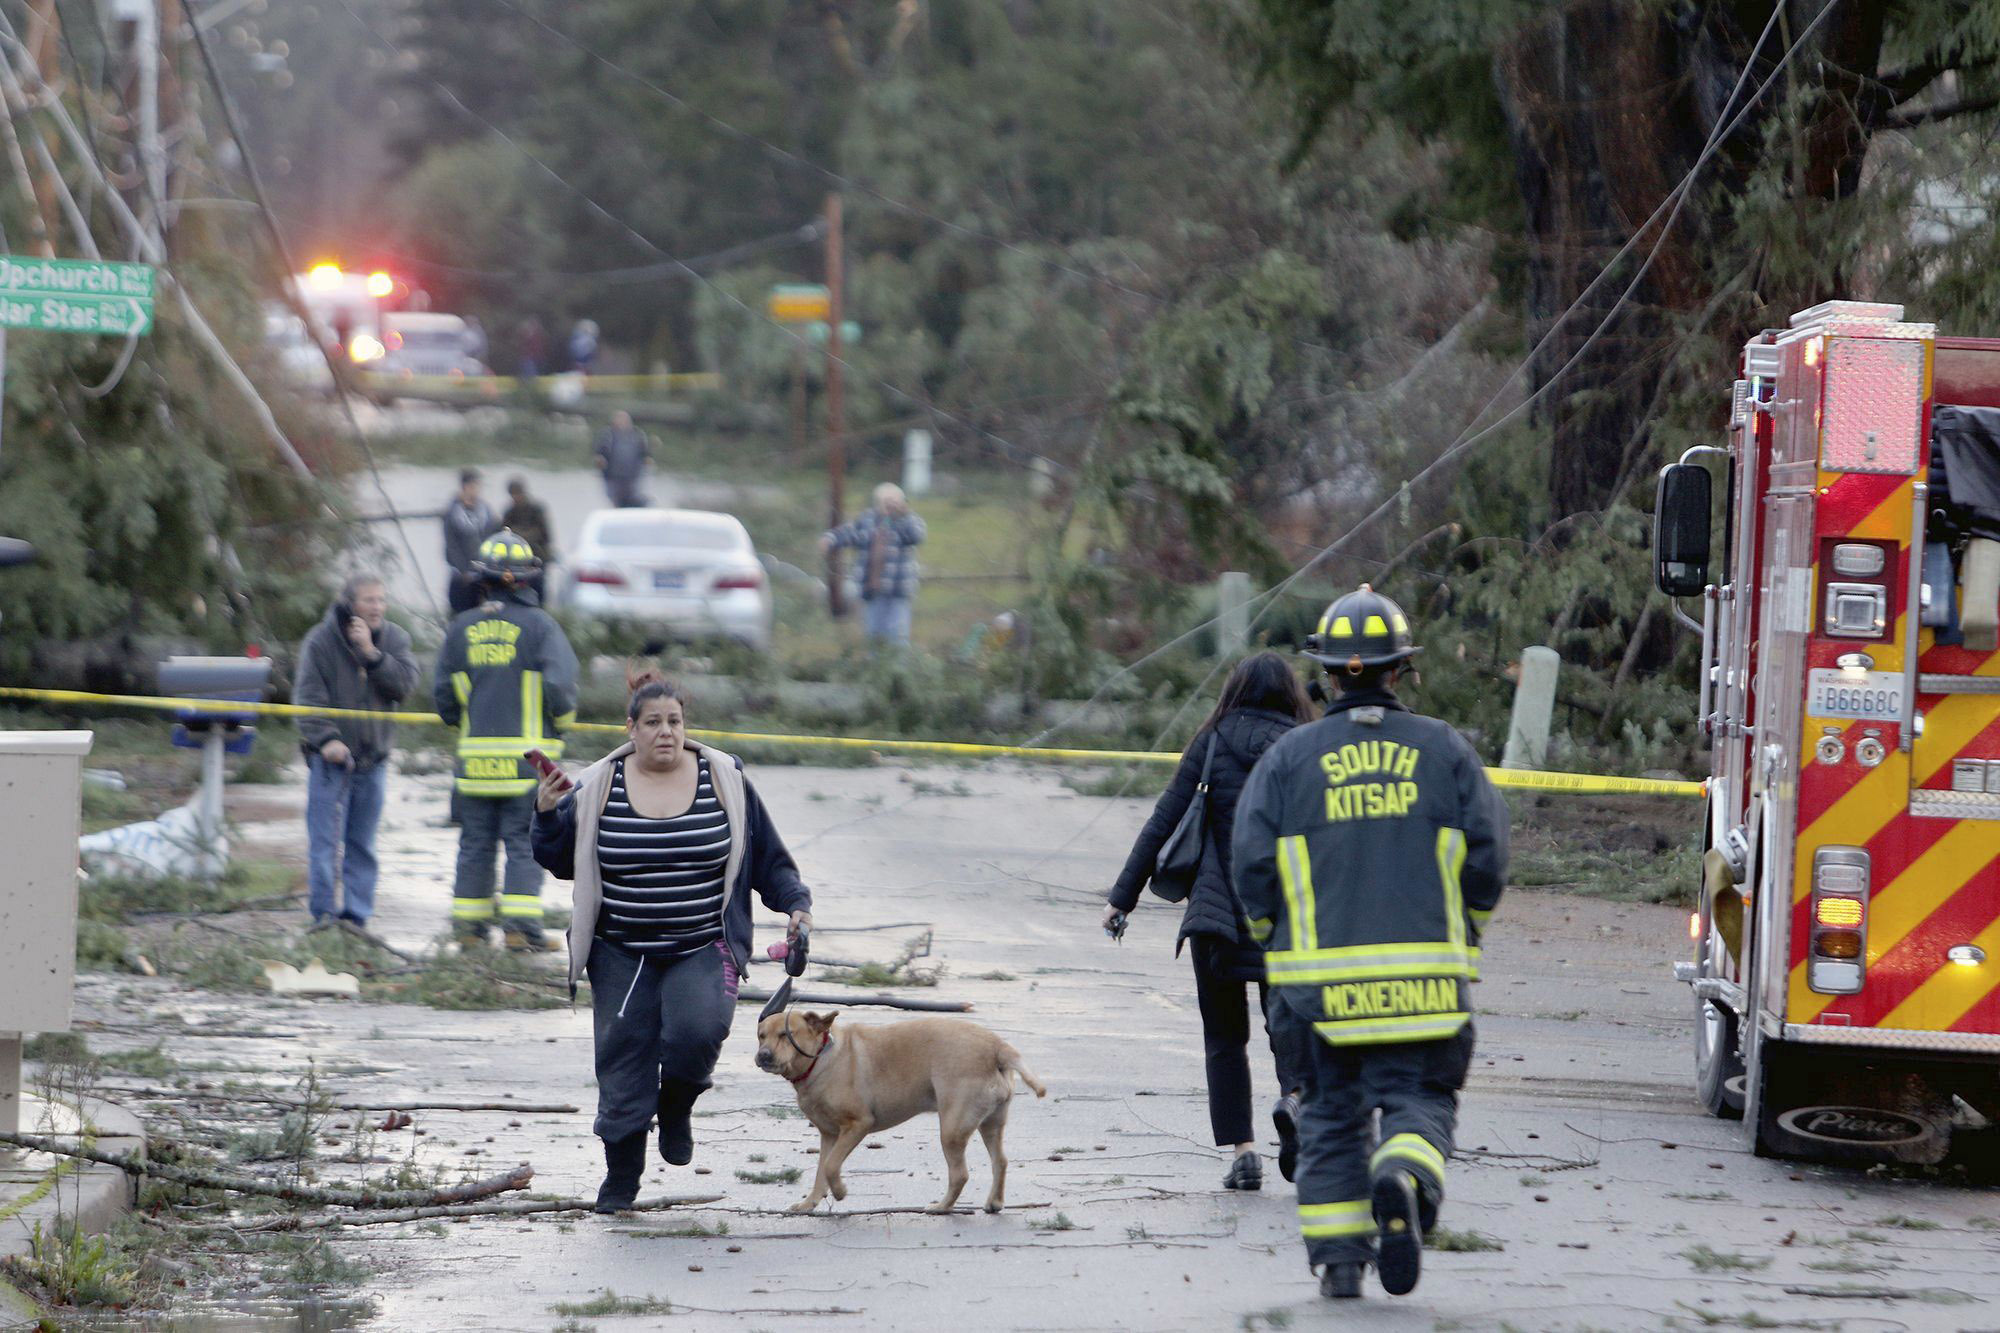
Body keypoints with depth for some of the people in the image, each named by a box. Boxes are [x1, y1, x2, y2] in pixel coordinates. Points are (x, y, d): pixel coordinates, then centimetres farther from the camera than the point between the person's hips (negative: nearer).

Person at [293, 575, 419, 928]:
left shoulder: (394, 639, 5)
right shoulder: (321, 641, -6)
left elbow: (404, 685, -9)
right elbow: (308, 695, -9)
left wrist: (371, 653, -19)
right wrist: (325, 738, -21)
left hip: (372, 759, 4)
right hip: (330, 756, -4)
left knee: (362, 844, 8)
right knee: (325, 840, -8)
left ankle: (356, 915, 13)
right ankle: (323, 914, -6)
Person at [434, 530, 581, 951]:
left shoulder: (462, 628, 6)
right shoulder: (537, 624, -6)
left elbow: (443, 691, 9)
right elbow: (560, 683, -13)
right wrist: (562, 721, 6)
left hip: (475, 754, 3)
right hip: (525, 756, -3)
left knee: (475, 843, 11)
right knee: (524, 843, -1)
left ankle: (469, 923, 14)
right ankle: (520, 924, -9)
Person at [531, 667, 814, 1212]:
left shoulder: (724, 780, 3)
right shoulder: (598, 788, 2)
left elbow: (768, 858, 10)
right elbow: (561, 862, 8)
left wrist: (795, 903, -1)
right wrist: (547, 814, -8)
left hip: (703, 950, -1)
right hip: (622, 956, 1)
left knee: (696, 1030, -26)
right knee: (623, 1061, -1)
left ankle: (677, 1108, 6)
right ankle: (621, 1178, 17)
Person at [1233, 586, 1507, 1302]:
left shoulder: (1290, 756, 2)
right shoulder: (1443, 749, 4)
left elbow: (1254, 861, -2)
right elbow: (1486, 855, 1)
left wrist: (1276, 941, 15)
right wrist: (1461, 935, 17)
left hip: (1321, 972, 1)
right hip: (1423, 974, -1)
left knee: (1332, 1113, 11)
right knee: (1419, 1099, 4)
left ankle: (1338, 1259, 8)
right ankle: (1404, 1178, -28)